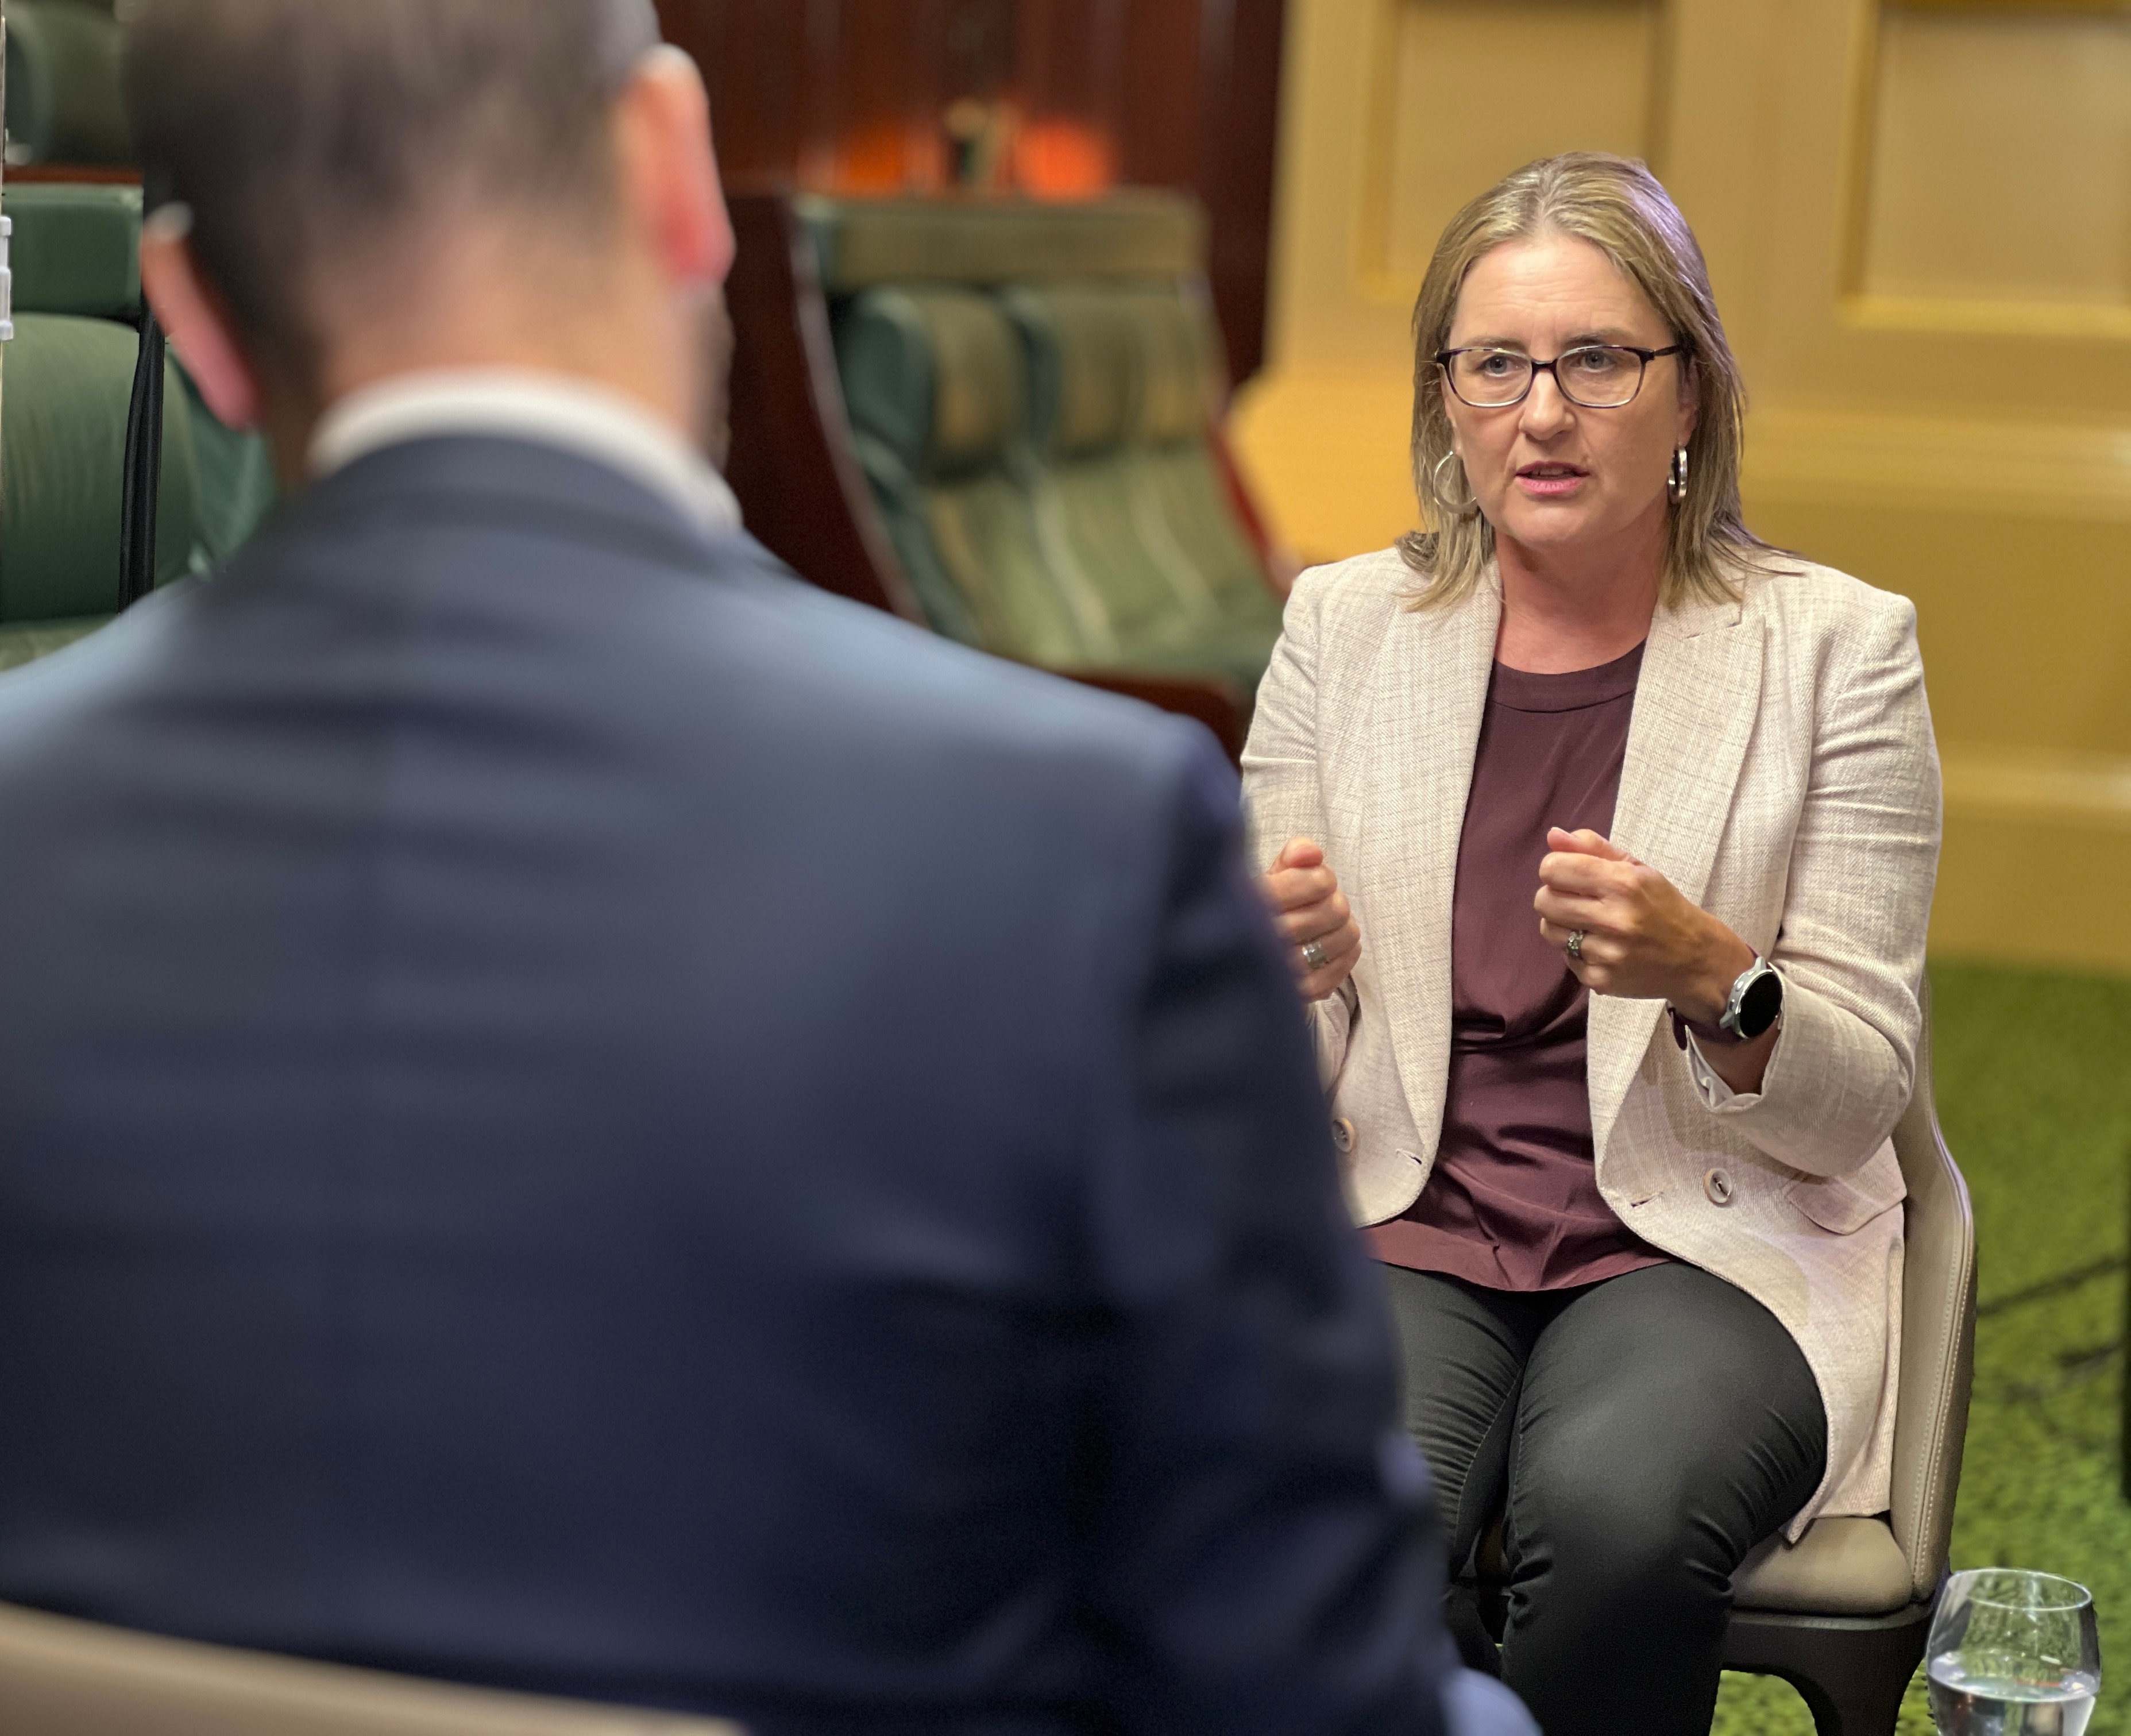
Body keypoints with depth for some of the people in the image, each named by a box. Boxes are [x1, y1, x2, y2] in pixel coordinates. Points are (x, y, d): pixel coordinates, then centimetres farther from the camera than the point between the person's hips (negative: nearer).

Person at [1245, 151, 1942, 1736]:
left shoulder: (1836, 645, -1)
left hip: (1706, 1246, -1)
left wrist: (1709, 977, -23)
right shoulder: (1346, 625, 6)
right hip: (1402, 1226, 1)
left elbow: (1853, 1107, -3)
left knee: (1617, 1510, -34)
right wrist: (1278, 969, -16)